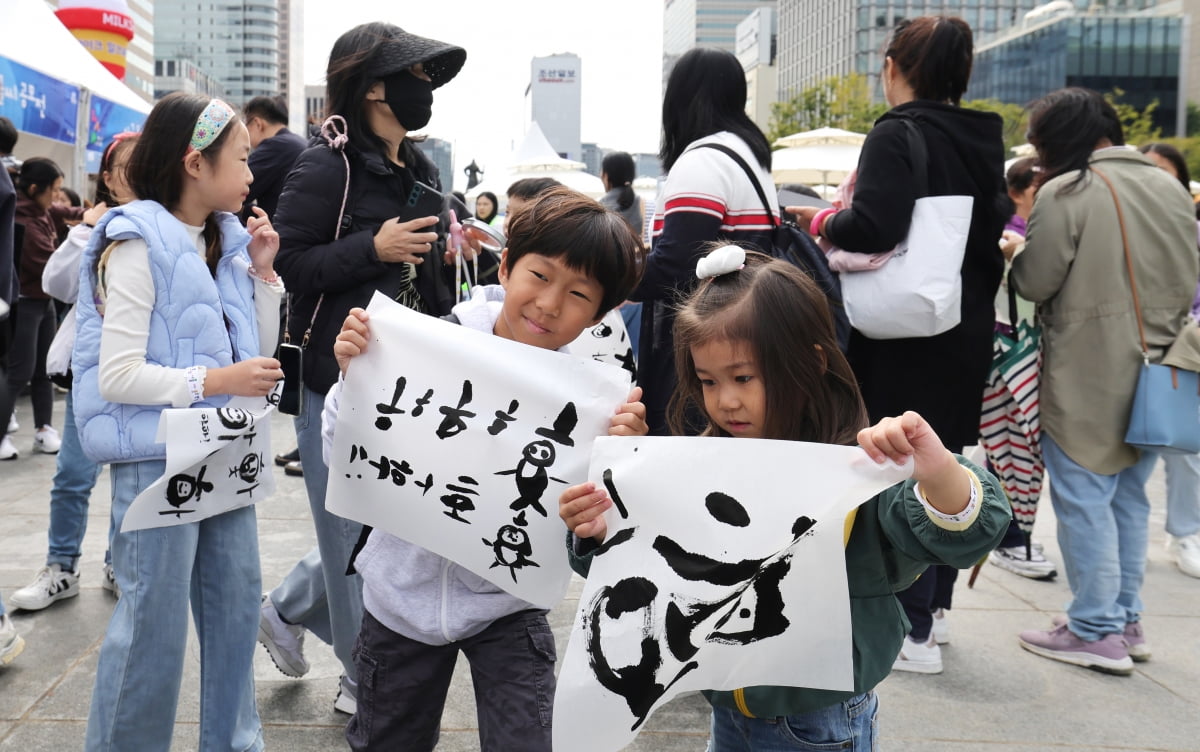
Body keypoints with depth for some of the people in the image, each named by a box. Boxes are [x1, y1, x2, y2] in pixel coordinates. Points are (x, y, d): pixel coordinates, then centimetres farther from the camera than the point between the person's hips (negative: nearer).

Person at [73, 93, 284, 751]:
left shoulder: (225, 242, 10)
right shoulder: (139, 246, -12)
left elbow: (255, 356, 13)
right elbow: (116, 376, -18)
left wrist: (262, 271, 4)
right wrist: (217, 381, -20)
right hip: (156, 456, -7)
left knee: (236, 603, 14)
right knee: (154, 622, 1)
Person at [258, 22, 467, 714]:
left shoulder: (421, 171, 13)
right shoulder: (328, 168, -11)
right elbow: (284, 265, -16)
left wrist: (445, 254, 5)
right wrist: (373, 249, -22)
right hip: (342, 384, -8)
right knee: (357, 534, 3)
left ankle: (287, 610, 38)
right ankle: (368, 683, 20)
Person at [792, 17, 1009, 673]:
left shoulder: (897, 135, -15)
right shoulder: (982, 140, 9)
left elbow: (873, 226, -28)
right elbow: (996, 224, 15)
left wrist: (822, 221, -10)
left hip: (907, 340, -8)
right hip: (969, 333, 8)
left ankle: (915, 634, 8)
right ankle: (935, 605, 31)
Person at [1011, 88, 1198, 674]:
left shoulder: (1065, 192, -13)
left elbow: (1034, 283, -11)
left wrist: (1019, 255, 8)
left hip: (1086, 380, -7)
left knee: (1084, 500, 1)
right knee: (1130, 498, 17)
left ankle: (1096, 631, 7)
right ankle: (1127, 621, 26)